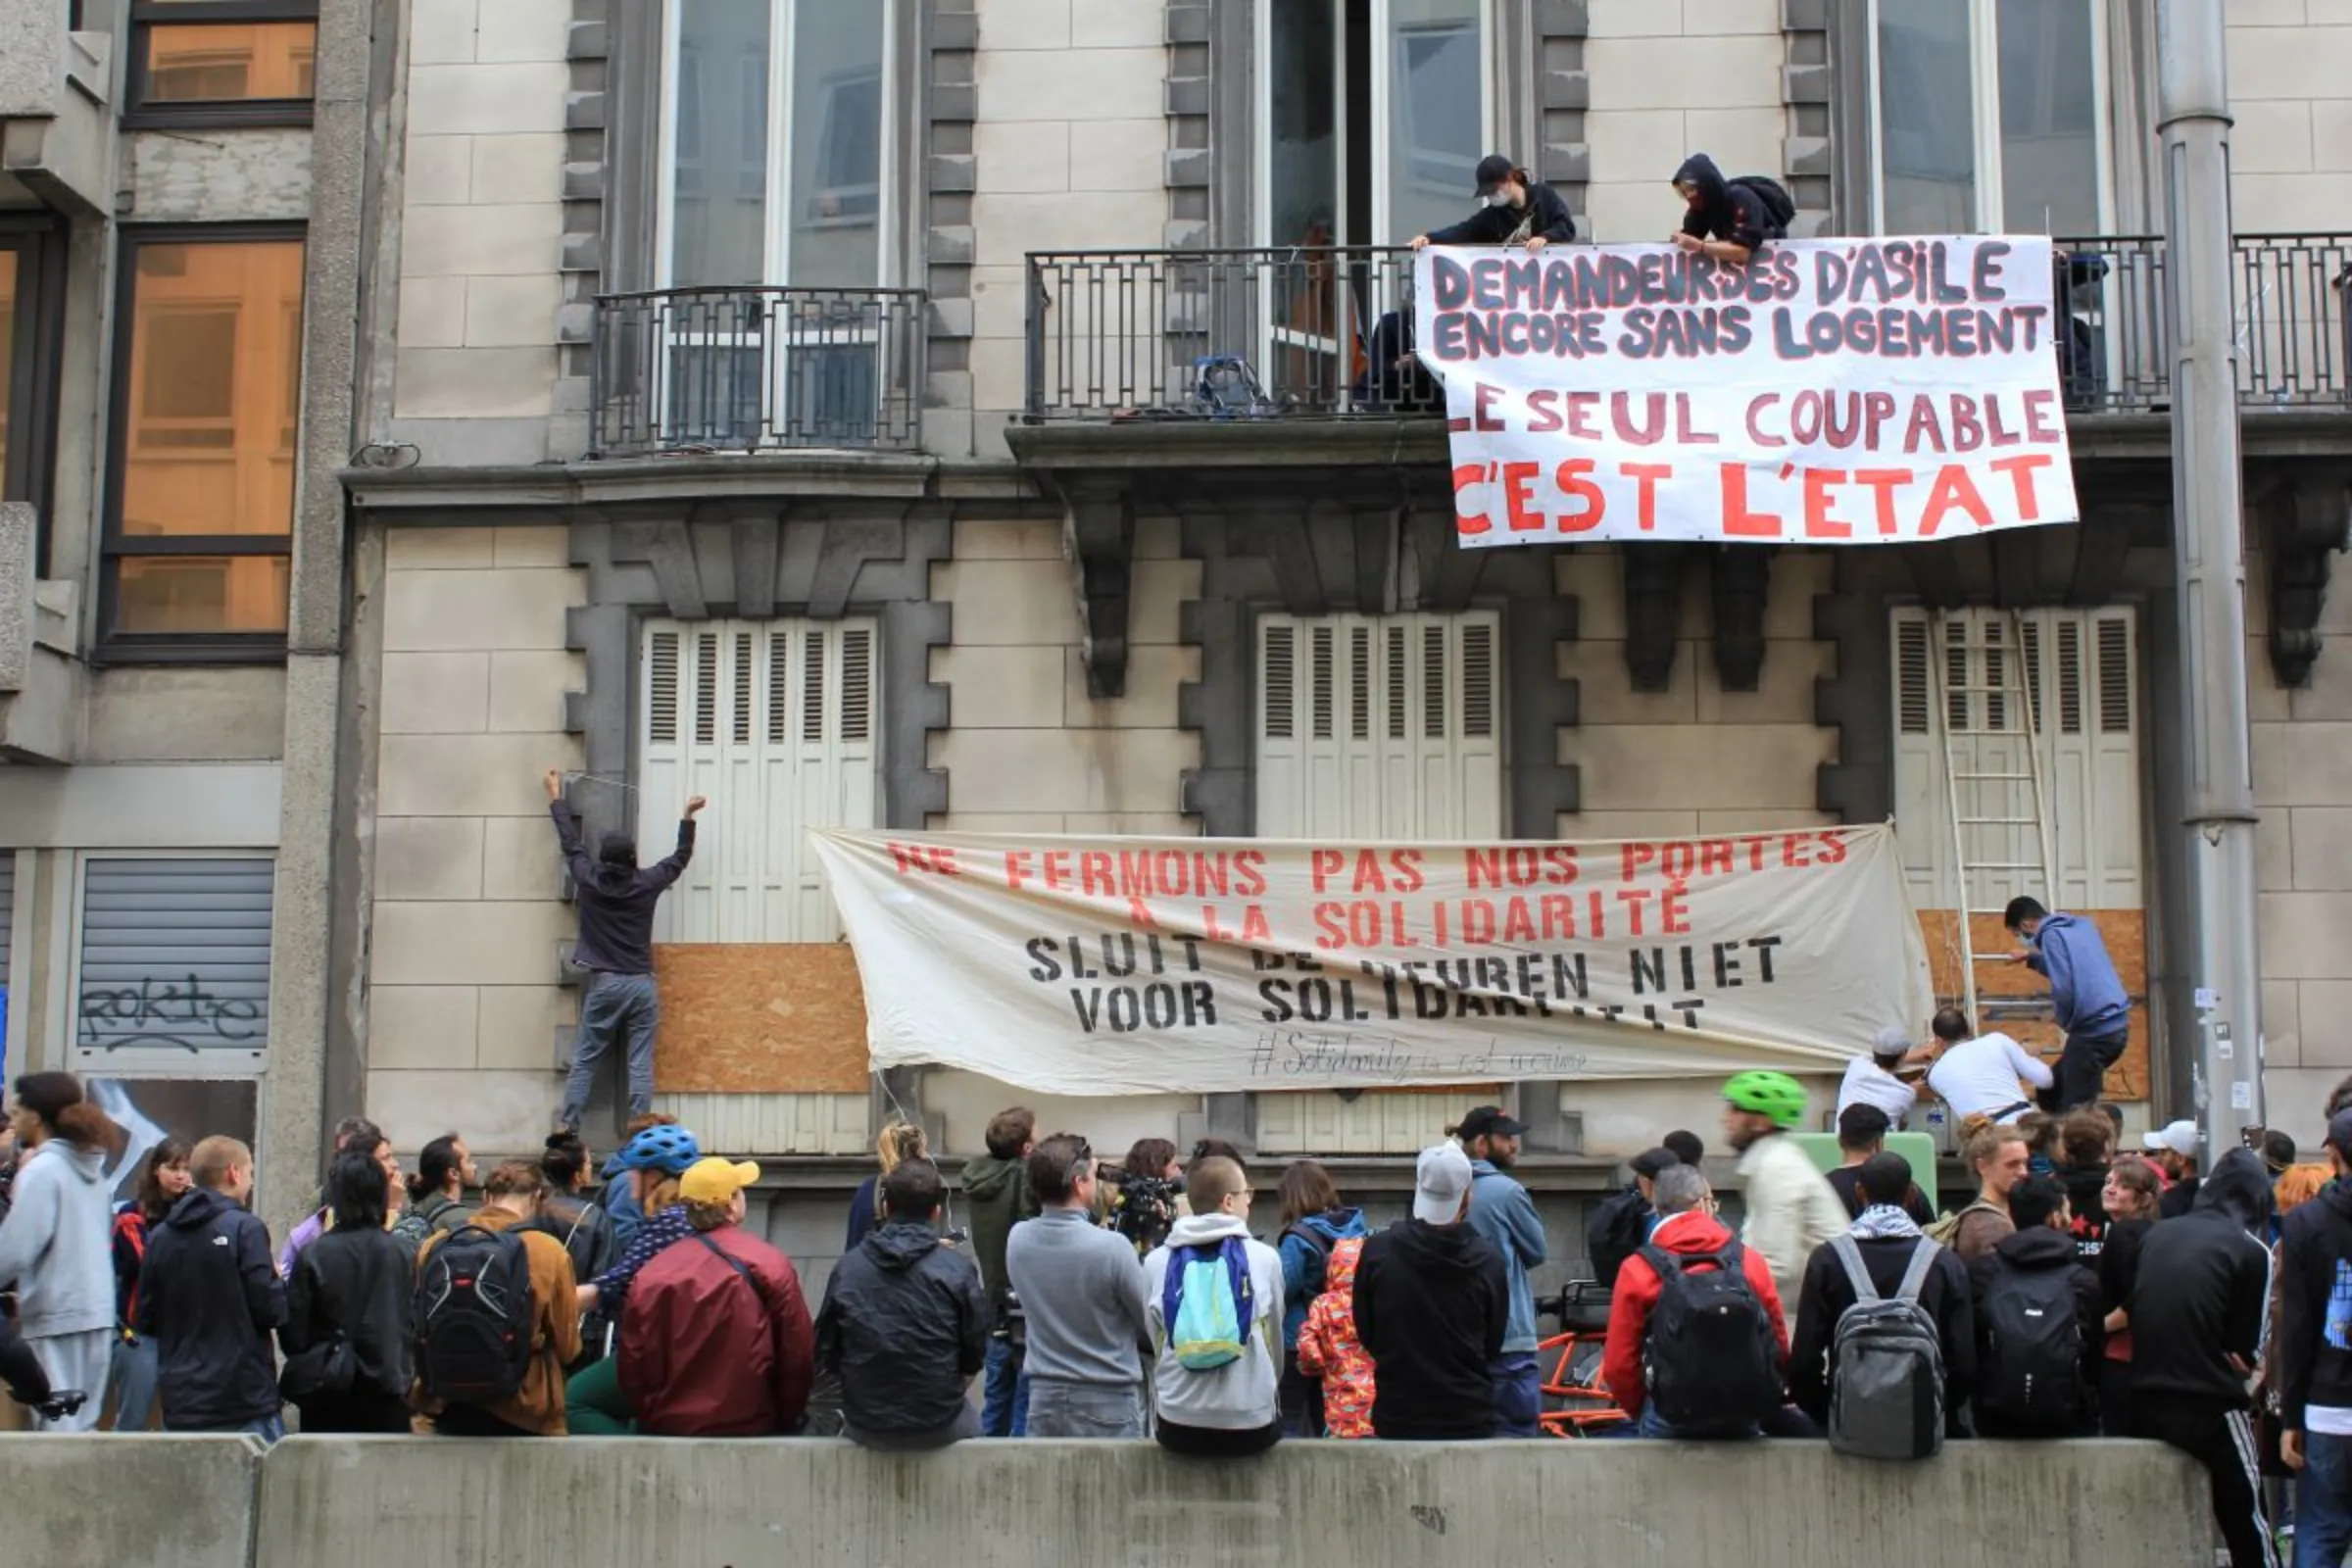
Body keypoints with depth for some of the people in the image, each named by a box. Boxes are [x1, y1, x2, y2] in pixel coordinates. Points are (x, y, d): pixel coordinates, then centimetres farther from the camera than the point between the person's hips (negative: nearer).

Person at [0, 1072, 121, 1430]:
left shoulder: (42, 1170, -10)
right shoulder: (90, 1165, 14)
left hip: (56, 1316, -8)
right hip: (96, 1311, 8)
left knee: (58, 1428, -5)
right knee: (80, 1427, 11)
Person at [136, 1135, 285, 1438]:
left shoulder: (161, 1236, 6)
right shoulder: (245, 1228, -9)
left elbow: (146, 1320, 11)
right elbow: (270, 1309, -14)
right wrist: (280, 1282, 6)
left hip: (181, 1404, 5)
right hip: (246, 1400, -5)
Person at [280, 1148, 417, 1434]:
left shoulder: (313, 1255, -10)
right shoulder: (404, 1254, -5)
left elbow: (293, 1335, -5)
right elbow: (416, 1326, 2)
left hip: (326, 1397, -1)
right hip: (387, 1394, 1)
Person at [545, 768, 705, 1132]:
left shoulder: (588, 881, -2)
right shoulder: (647, 884, -3)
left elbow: (570, 844, 12)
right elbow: (680, 858, 13)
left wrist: (556, 796, 23)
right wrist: (688, 817, 22)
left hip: (604, 984, 0)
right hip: (641, 985, 0)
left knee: (584, 1060, 4)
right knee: (640, 1064, -1)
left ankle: (566, 1127, -1)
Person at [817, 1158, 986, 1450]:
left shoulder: (846, 1269, -6)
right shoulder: (957, 1270, -12)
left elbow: (827, 1355, 0)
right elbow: (973, 1361, -4)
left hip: (865, 1428, 2)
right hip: (939, 1429, -2)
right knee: (969, 1419, 29)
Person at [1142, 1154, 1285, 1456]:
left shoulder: (1156, 1262, 1)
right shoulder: (1264, 1258, -2)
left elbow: (1156, 1343, 7)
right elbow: (1275, 1338, 9)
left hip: (1179, 1426, 1)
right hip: (1251, 1425, -1)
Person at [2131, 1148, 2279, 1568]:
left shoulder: (2157, 1235, 8)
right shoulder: (2250, 1251, -5)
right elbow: (2245, 1352, -3)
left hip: (2146, 1404, 5)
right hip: (2210, 1407, -5)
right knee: (2249, 1532, 5)